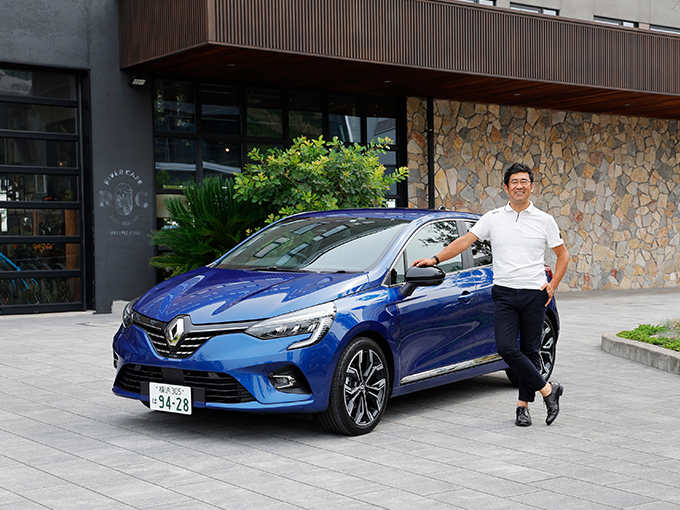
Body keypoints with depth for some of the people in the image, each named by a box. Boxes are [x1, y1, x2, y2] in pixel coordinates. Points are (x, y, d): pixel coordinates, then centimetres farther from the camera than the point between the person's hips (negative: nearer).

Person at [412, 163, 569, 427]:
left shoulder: (544, 220, 4)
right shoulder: (493, 218, 6)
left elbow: (563, 255, 10)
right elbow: (464, 241, 2)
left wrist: (552, 286, 0)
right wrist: (435, 259, -8)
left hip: (534, 295, -1)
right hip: (504, 293, 1)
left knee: (530, 351, 4)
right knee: (506, 348, -13)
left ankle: (523, 405, 16)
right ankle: (548, 390, 0)